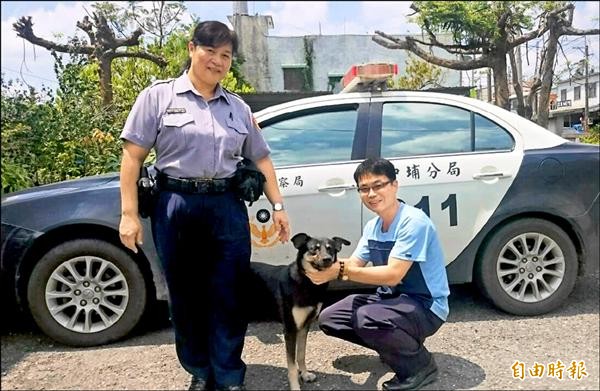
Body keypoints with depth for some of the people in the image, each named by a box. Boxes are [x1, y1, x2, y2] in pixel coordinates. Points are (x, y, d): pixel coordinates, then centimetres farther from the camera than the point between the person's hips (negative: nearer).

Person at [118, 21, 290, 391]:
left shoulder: (238, 107, 13)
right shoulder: (159, 96, 2)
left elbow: (261, 158, 16)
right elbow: (133, 155, -2)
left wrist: (278, 204, 8)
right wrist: (129, 213, -8)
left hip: (229, 207, 2)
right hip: (176, 206, -2)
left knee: (228, 297, 4)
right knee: (186, 296, 9)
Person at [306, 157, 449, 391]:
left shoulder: (413, 222, -23)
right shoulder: (372, 227, 4)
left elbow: (393, 275, -29)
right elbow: (353, 265, -2)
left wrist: (339, 271, -34)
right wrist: (325, 269, -24)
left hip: (425, 306, -8)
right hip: (391, 298, 8)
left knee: (366, 318, -35)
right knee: (329, 319, 3)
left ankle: (420, 365, -7)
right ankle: (394, 344, 15)